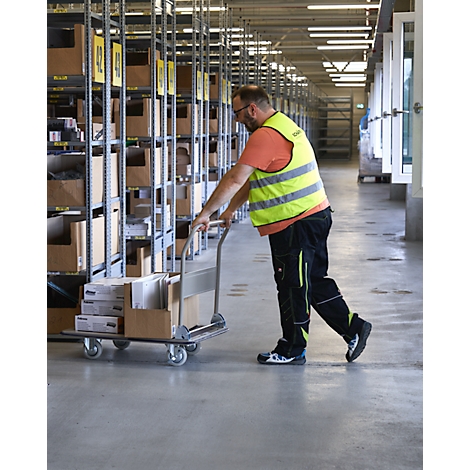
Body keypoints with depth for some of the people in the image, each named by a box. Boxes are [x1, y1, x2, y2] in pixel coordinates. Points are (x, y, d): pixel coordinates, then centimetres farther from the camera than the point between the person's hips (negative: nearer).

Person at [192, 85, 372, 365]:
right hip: (316, 215, 10)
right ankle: (353, 327, 20)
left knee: (293, 286, 1)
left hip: (296, 224, -10)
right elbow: (250, 179, 20)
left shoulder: (265, 136, -18)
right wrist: (230, 211, 20)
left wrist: (206, 213, -14)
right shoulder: (284, 126, 17)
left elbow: (235, 179, -21)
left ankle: (292, 350, 11)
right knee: (314, 280, 17)